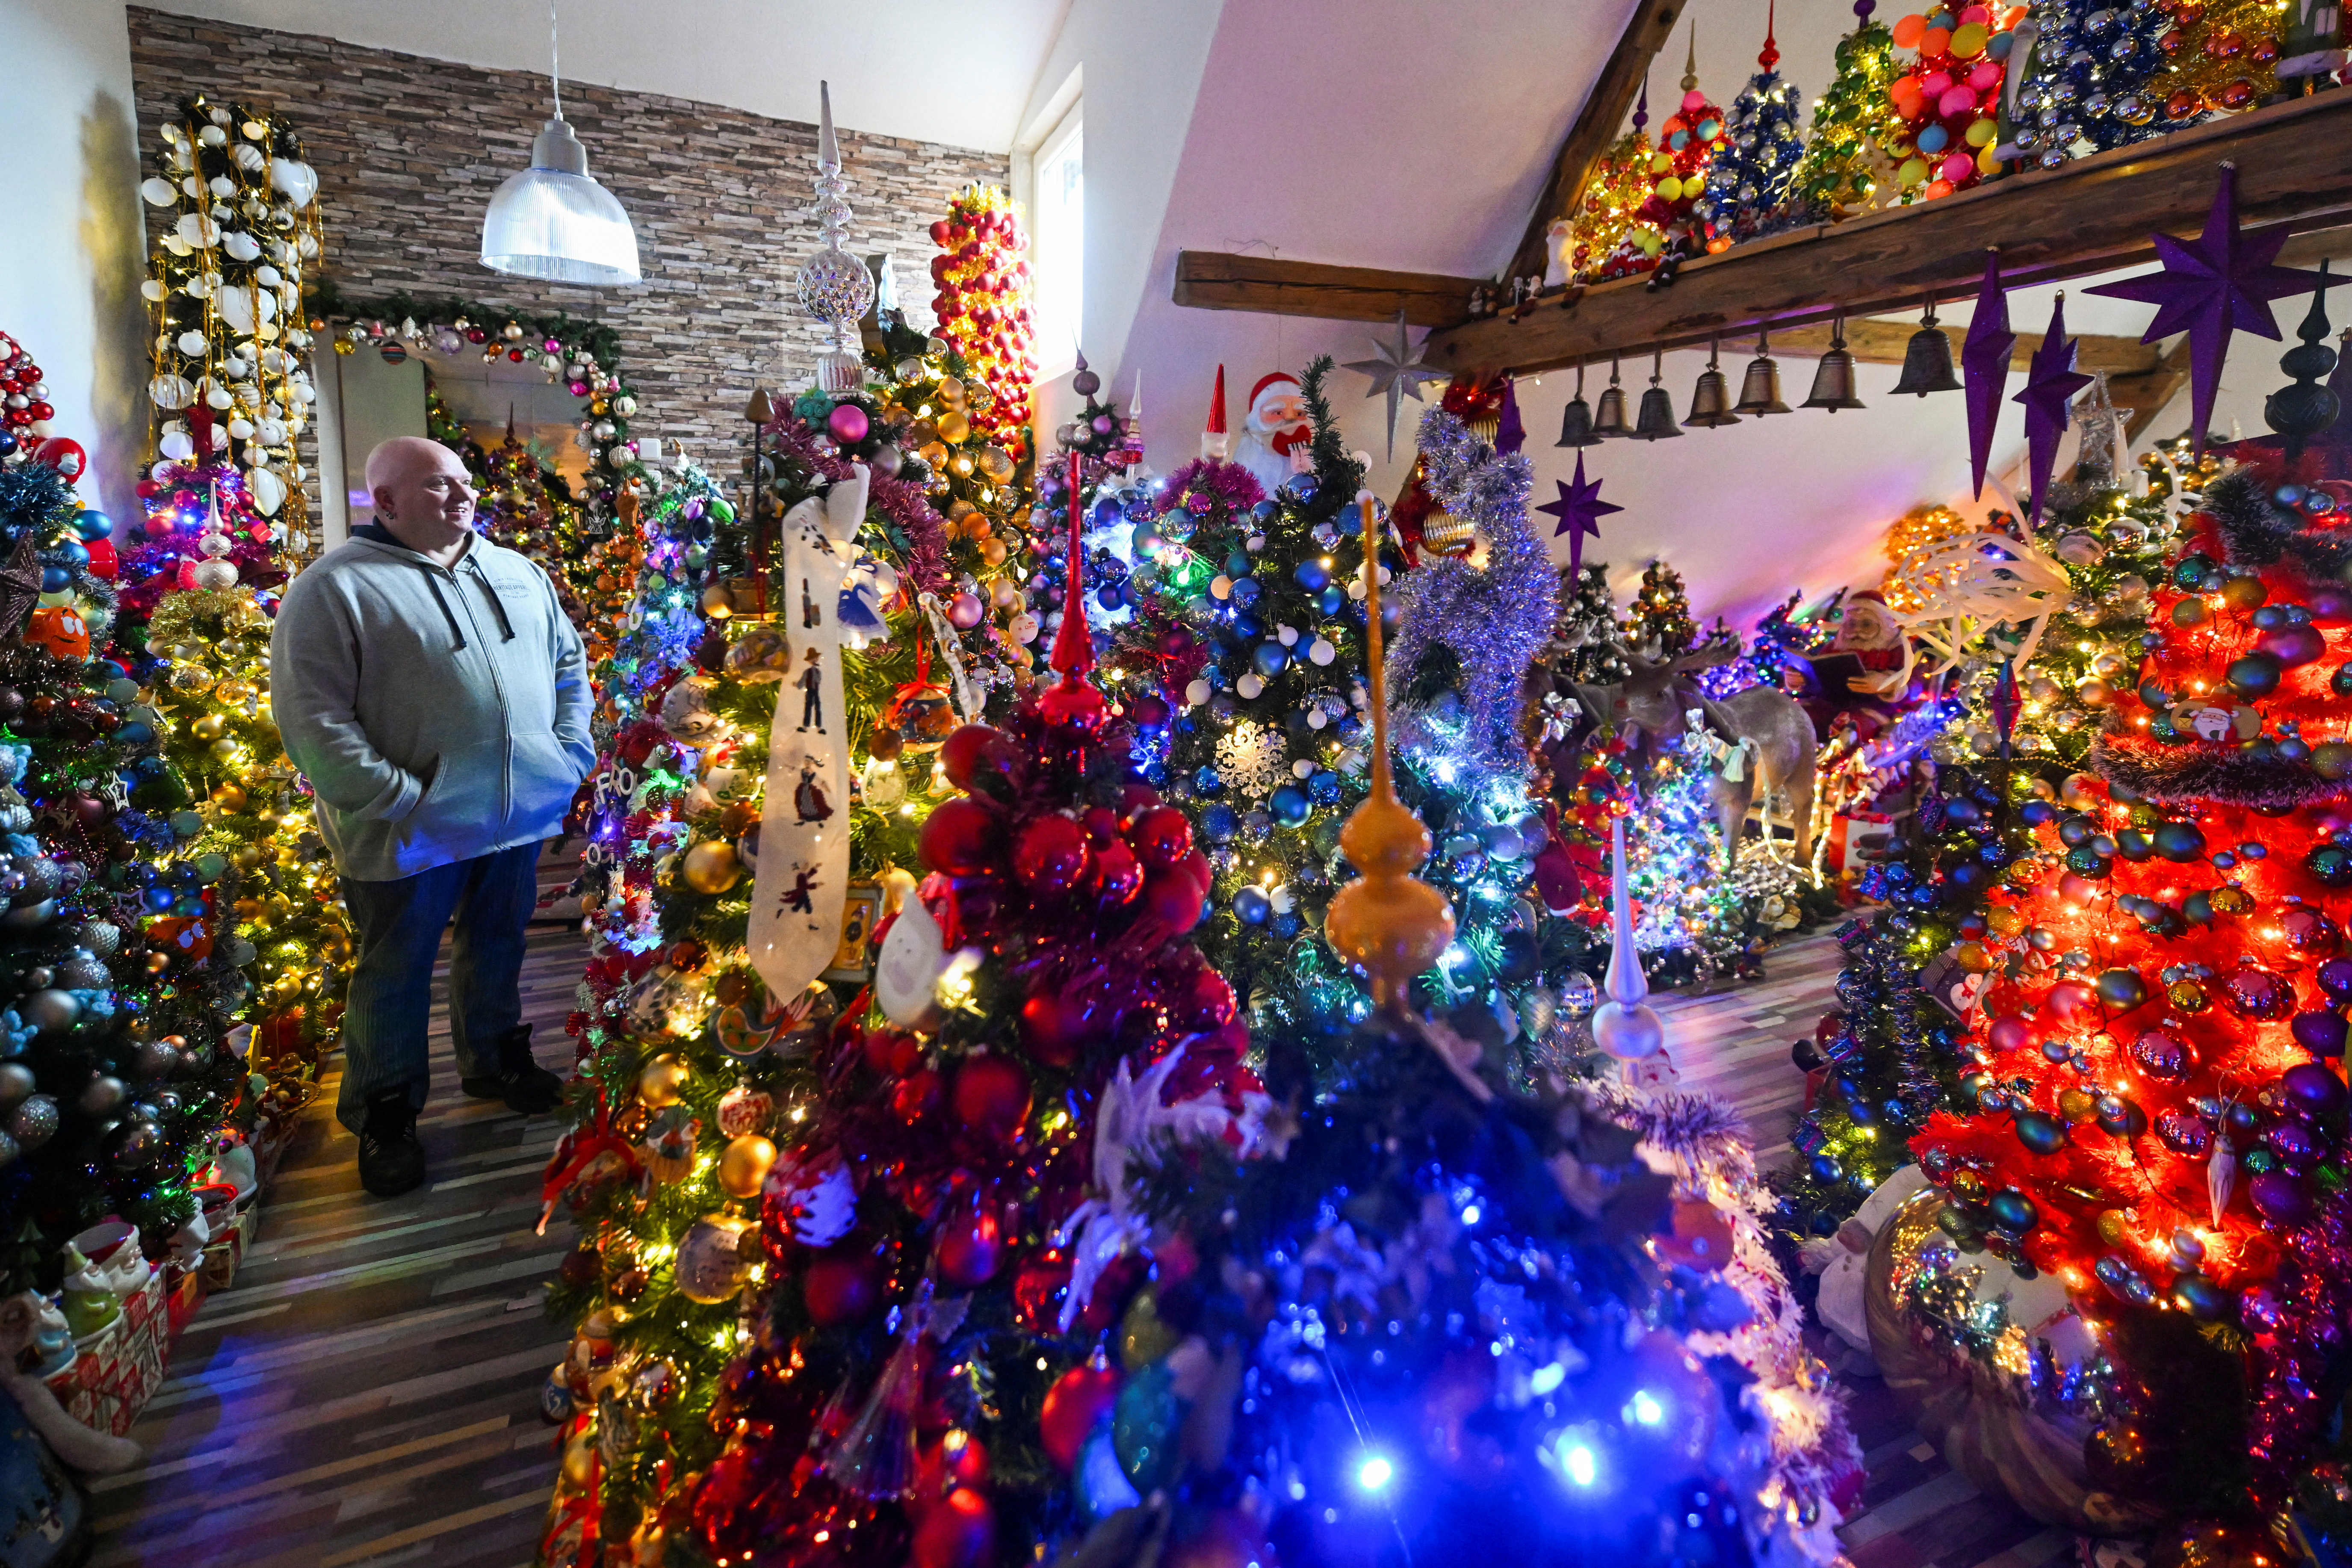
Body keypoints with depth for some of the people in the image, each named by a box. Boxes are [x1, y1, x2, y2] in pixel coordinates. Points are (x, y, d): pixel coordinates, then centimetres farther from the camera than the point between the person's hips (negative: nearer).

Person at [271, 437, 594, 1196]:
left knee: (499, 943, 20)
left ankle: (495, 1059, 40)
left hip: (519, 813, 5)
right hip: (413, 834, -5)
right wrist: (400, 800, -19)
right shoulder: (335, 588, -10)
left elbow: (569, 662, 17)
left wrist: (572, 750, 6)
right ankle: (386, 1116, 27)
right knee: (397, 971, 10)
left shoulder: (518, 575, 10)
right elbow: (312, 721, -15)